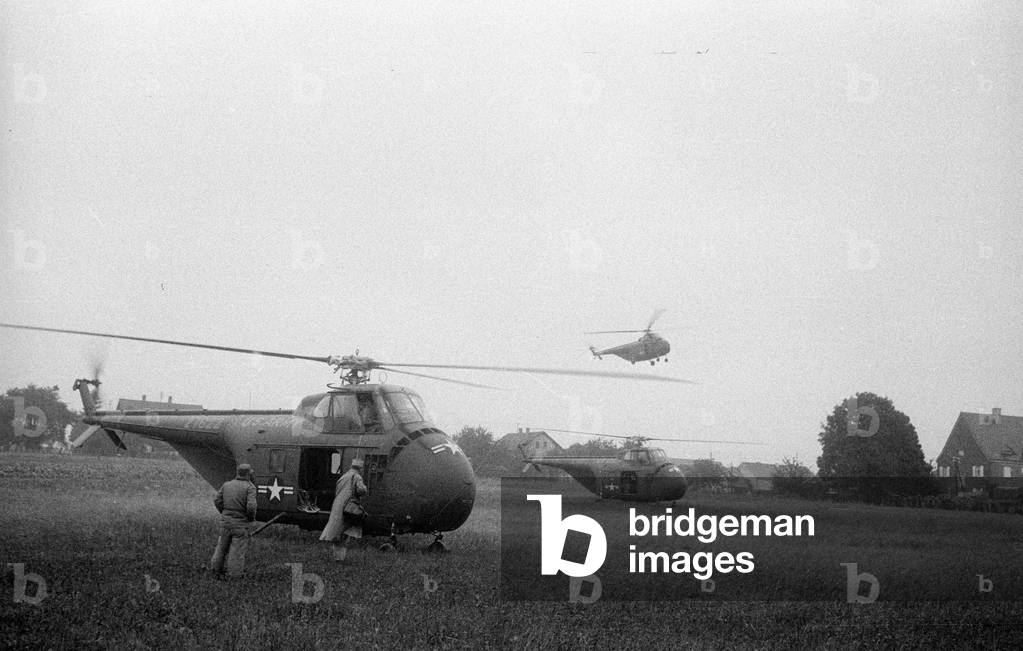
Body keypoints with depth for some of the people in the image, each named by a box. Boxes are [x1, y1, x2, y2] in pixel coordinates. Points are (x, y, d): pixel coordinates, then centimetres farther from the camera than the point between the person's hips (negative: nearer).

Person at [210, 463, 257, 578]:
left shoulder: (227, 485, 3)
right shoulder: (250, 488, -12)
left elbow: (217, 501, 3)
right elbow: (251, 507, -21)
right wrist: (251, 518, -2)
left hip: (225, 521, 5)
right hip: (240, 524, -5)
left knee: (222, 546, 21)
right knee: (237, 551, 4)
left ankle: (216, 569, 33)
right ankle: (234, 576, 8)